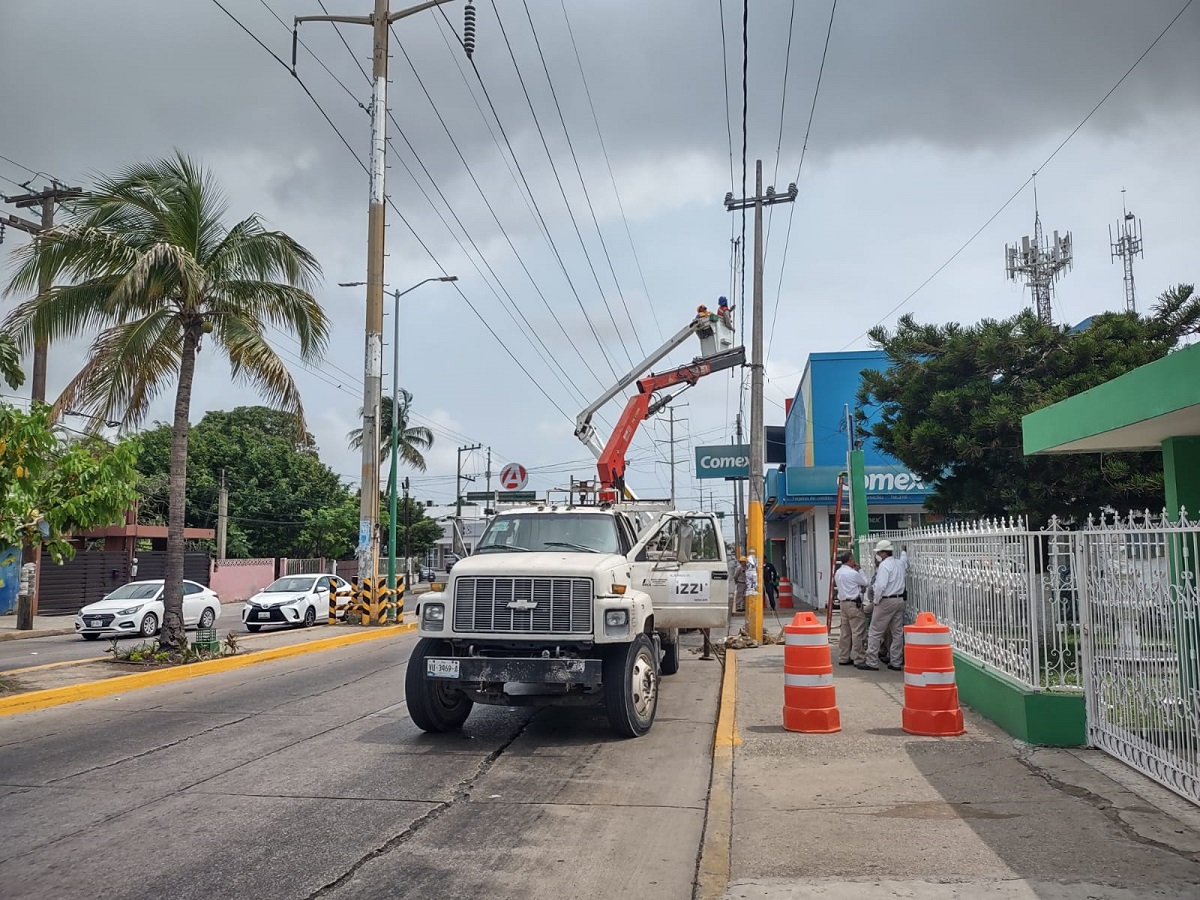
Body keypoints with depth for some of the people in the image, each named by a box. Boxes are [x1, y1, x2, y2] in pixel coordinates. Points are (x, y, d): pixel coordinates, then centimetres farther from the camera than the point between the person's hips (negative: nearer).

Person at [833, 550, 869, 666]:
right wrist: (859, 569, 2)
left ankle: (843, 658, 17)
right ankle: (859, 659, 0)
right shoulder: (852, 573, -17)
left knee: (845, 632, 13)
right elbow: (866, 583, -5)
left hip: (843, 602, 9)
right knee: (858, 632, -3)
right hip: (854, 604, -9)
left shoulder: (838, 572, 10)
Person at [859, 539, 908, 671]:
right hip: (900, 600, 8)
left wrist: (875, 601, -11)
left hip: (886, 601, -8)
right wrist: (904, 551, 50)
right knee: (897, 633, 10)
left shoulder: (884, 565, -13)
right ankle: (895, 662, 12)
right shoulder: (900, 563, 10)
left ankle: (871, 662, 0)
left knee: (875, 633, -1)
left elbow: (880, 586, -22)